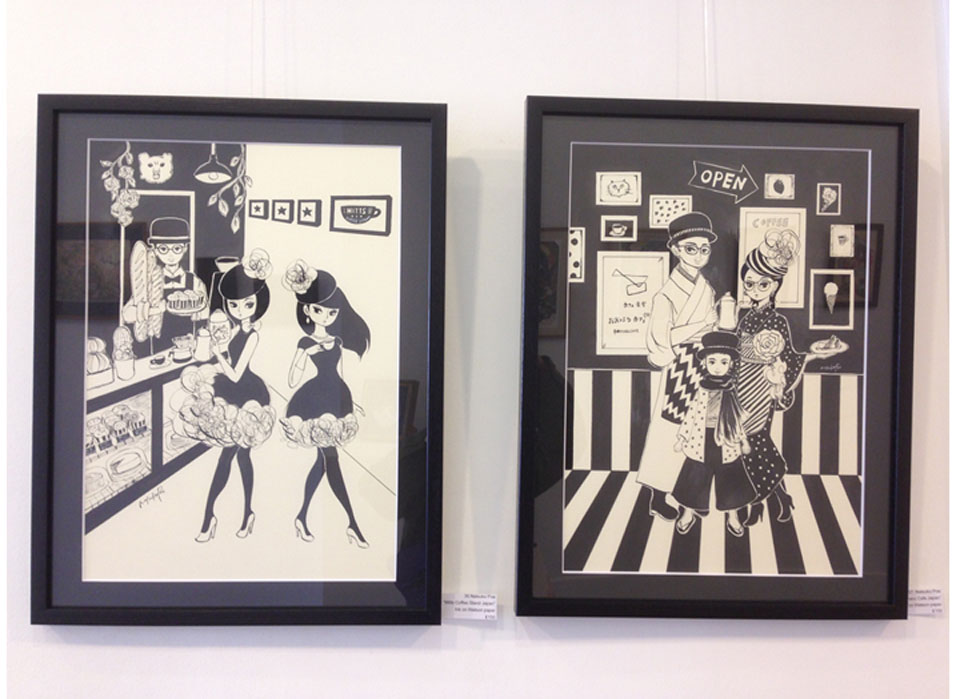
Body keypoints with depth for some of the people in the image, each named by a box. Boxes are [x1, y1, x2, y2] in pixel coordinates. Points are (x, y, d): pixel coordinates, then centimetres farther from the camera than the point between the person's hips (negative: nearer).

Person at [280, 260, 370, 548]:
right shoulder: (305, 343, -11)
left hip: (337, 401, 7)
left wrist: (351, 401, 19)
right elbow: (292, 381, -16)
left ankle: (302, 517, 22)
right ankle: (353, 524, -2)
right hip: (316, 403, -7)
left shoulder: (337, 340, 6)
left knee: (323, 459, 11)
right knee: (331, 459, -5)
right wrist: (306, 355, -26)